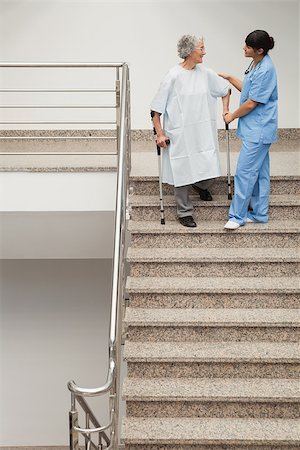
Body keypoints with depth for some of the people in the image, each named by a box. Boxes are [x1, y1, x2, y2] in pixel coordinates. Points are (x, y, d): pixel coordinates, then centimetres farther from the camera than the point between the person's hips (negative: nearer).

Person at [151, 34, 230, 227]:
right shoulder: (174, 76, -13)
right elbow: (156, 109, -9)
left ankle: (201, 185, 40)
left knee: (210, 168, 3)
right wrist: (159, 134, -11)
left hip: (203, 133, 5)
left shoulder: (206, 73, 2)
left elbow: (225, 89, 21)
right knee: (183, 173, 5)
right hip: (180, 135, -4)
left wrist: (226, 110, 15)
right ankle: (185, 213, 21)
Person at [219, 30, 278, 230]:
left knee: (245, 171, -6)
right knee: (259, 171, 14)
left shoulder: (265, 70, -20)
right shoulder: (256, 64, 10)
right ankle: (259, 213, 23)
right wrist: (230, 78, 15)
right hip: (256, 128, 10)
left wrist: (232, 116, -5)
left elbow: (252, 102, -19)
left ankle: (238, 215, 2)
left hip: (258, 130, -10)